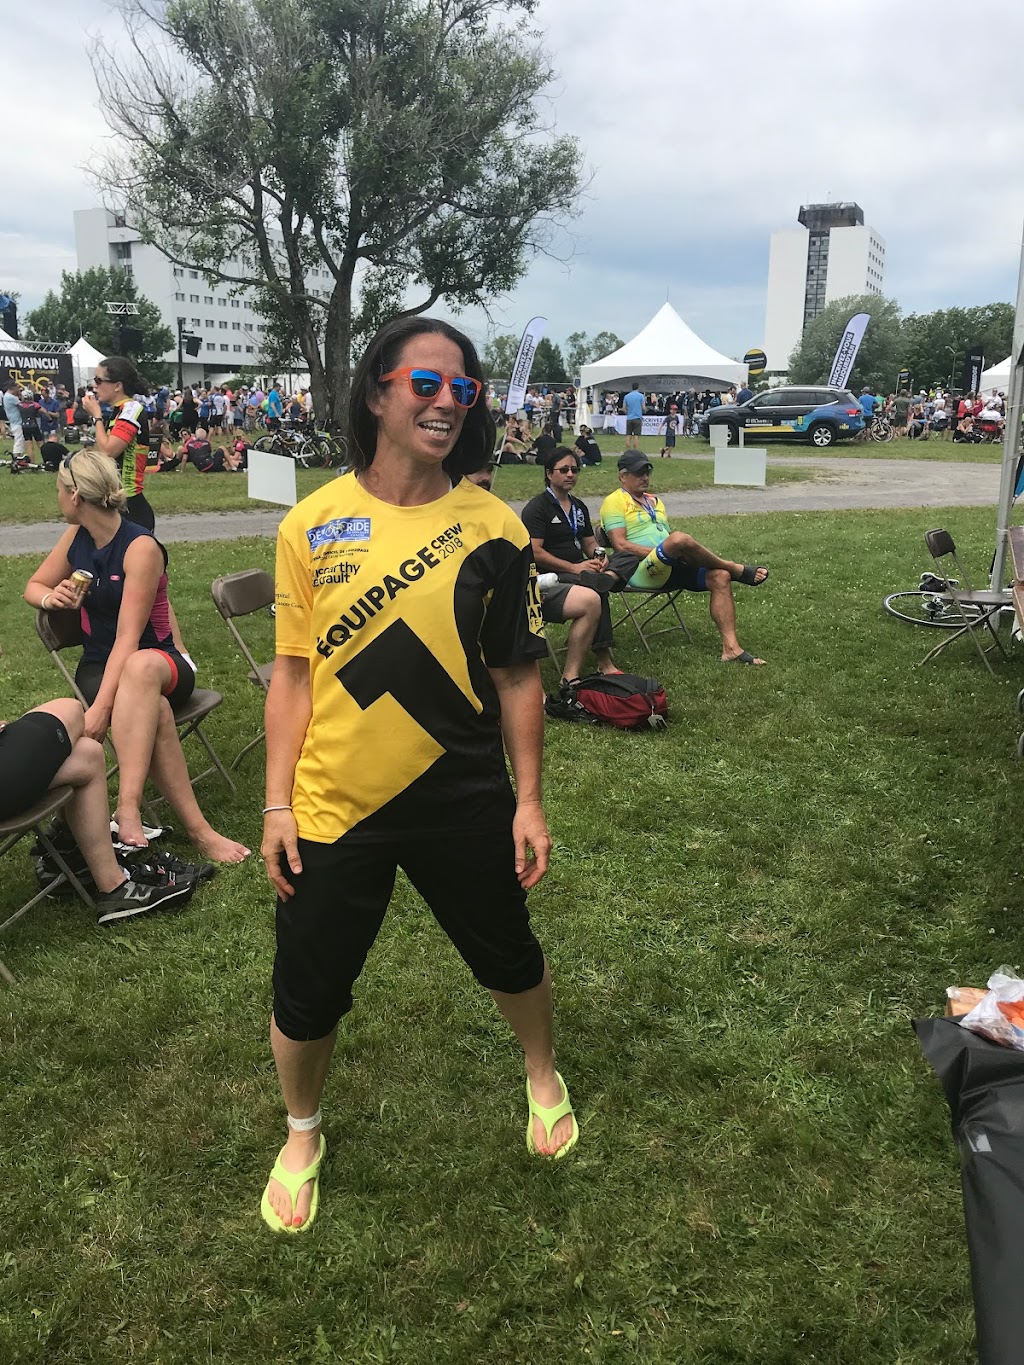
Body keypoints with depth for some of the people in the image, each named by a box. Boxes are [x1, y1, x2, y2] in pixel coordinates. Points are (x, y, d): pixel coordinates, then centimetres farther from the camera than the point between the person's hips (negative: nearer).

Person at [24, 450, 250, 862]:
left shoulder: (141, 547, -17)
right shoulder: (75, 537, 3)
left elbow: (128, 637, -23)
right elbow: (34, 586, 20)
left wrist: (101, 706, -32)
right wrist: (51, 598, -6)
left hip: (156, 661, -3)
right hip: (98, 664, 3)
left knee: (140, 668, -43)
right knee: (153, 710, -34)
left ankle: (128, 807, -46)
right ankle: (196, 828, -38)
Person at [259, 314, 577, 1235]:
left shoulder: (491, 527, -6)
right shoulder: (313, 524, -5)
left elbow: (517, 678, -2)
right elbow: (295, 673, 0)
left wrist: (528, 802, -1)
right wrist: (277, 803, -1)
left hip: (463, 802, 0)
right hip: (333, 806, 1)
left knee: (509, 958, 20)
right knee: (306, 995, 12)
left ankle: (544, 1077, 53)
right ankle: (302, 1136, 44)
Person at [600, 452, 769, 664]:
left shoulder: (654, 501, 28)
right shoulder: (615, 502, 2)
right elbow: (621, 545, -11)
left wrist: (679, 554, 1)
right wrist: (661, 552, -16)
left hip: (670, 569, 8)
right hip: (640, 571, -8)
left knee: (720, 577, -16)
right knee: (680, 538, -35)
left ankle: (731, 648, -22)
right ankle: (736, 569, -10)